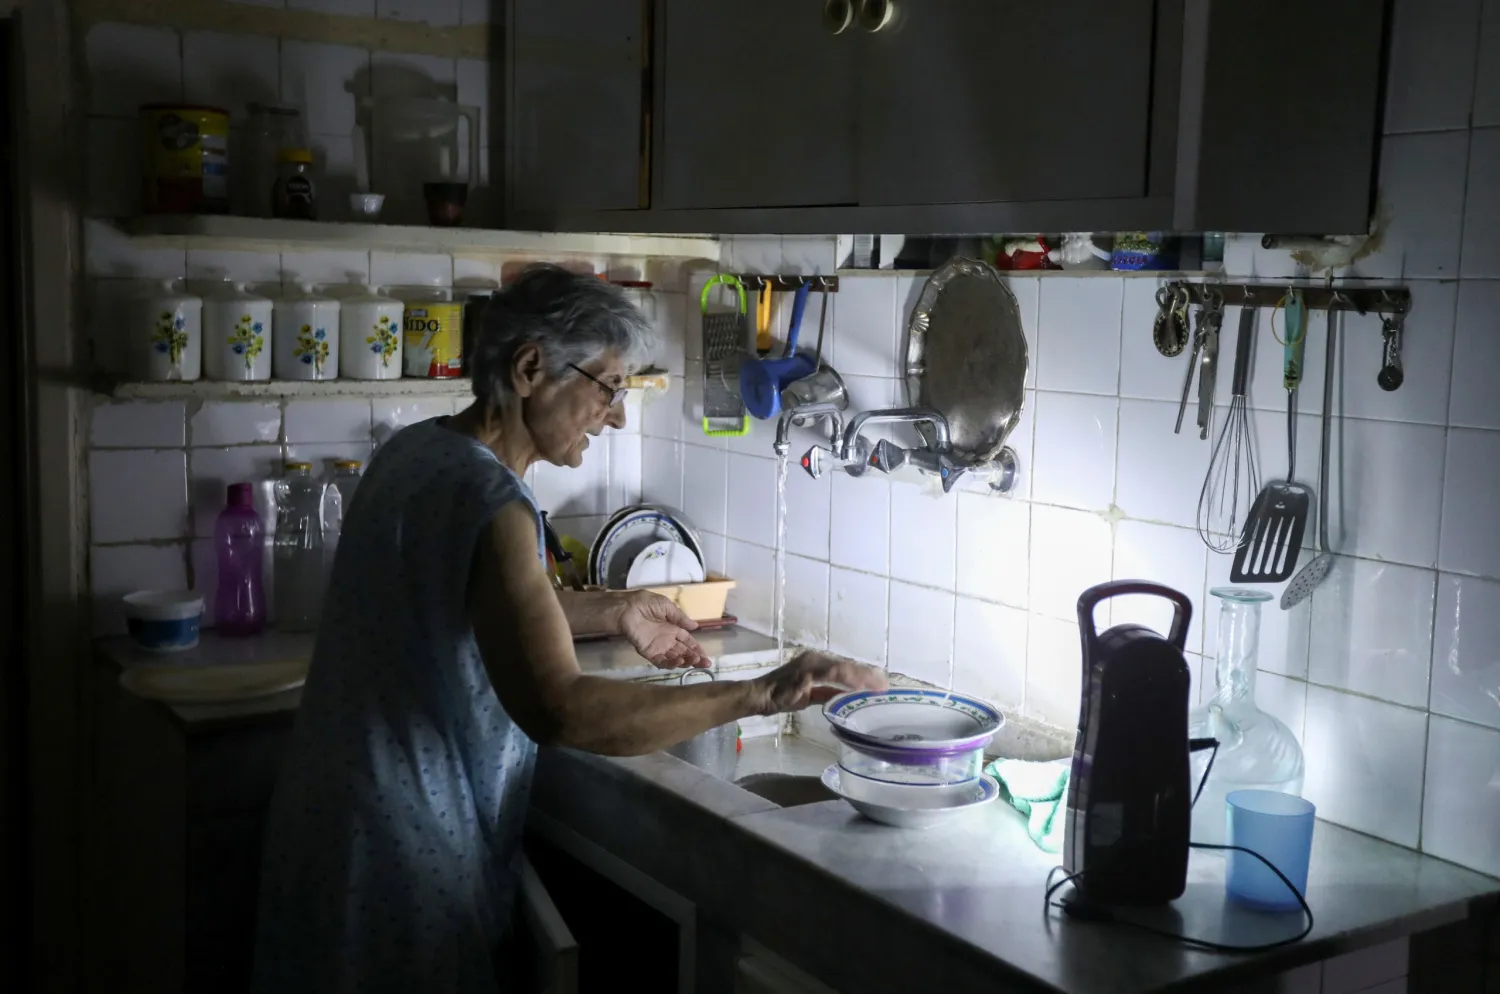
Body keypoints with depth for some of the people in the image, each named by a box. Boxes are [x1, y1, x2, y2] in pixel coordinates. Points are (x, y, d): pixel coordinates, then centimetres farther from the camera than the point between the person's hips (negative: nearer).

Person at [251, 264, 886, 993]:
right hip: (407, 853, -9)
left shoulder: (417, 449, 3)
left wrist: (608, 613, 10)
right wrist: (759, 695, -30)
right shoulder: (488, 498, -25)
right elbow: (559, 711, -35)